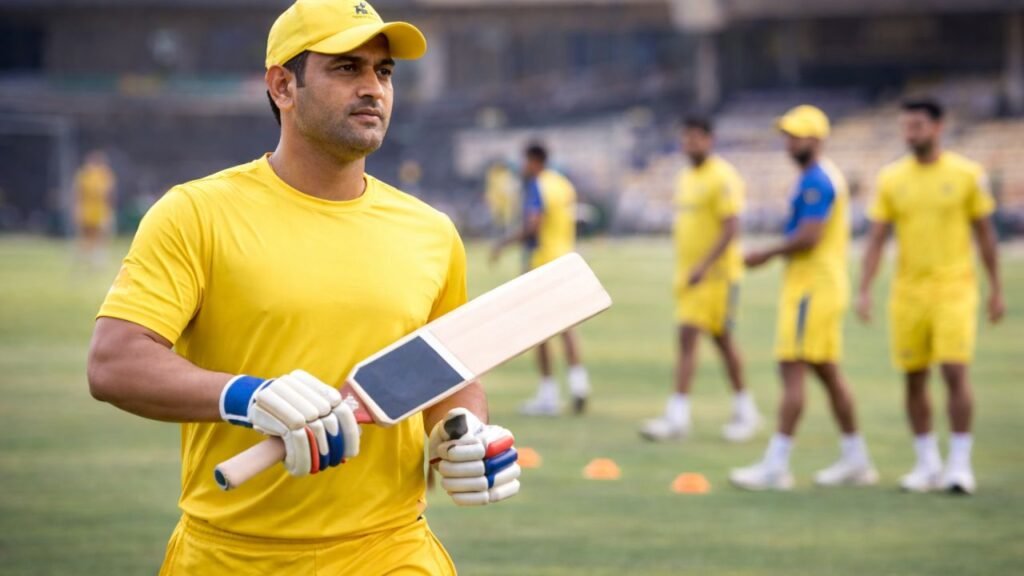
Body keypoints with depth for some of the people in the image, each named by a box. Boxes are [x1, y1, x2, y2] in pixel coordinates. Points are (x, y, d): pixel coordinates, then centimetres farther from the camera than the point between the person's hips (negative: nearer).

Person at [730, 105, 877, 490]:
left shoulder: (816, 181, -15)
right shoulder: (826, 178, 18)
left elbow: (808, 237, -22)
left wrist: (767, 254, -12)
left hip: (811, 287, -11)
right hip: (825, 284, 11)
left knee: (793, 371, -11)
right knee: (828, 373, 15)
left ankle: (776, 465, -12)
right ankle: (856, 461, 20)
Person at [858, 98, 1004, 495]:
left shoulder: (966, 174, -1)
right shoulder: (891, 178, 4)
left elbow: (985, 233, 5)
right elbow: (876, 239, 4)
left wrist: (996, 290, 5)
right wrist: (864, 291, -5)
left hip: (954, 287, -3)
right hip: (908, 290, 3)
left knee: (955, 372, -12)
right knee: (914, 379, 5)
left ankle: (960, 464, -2)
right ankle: (927, 465, 16)